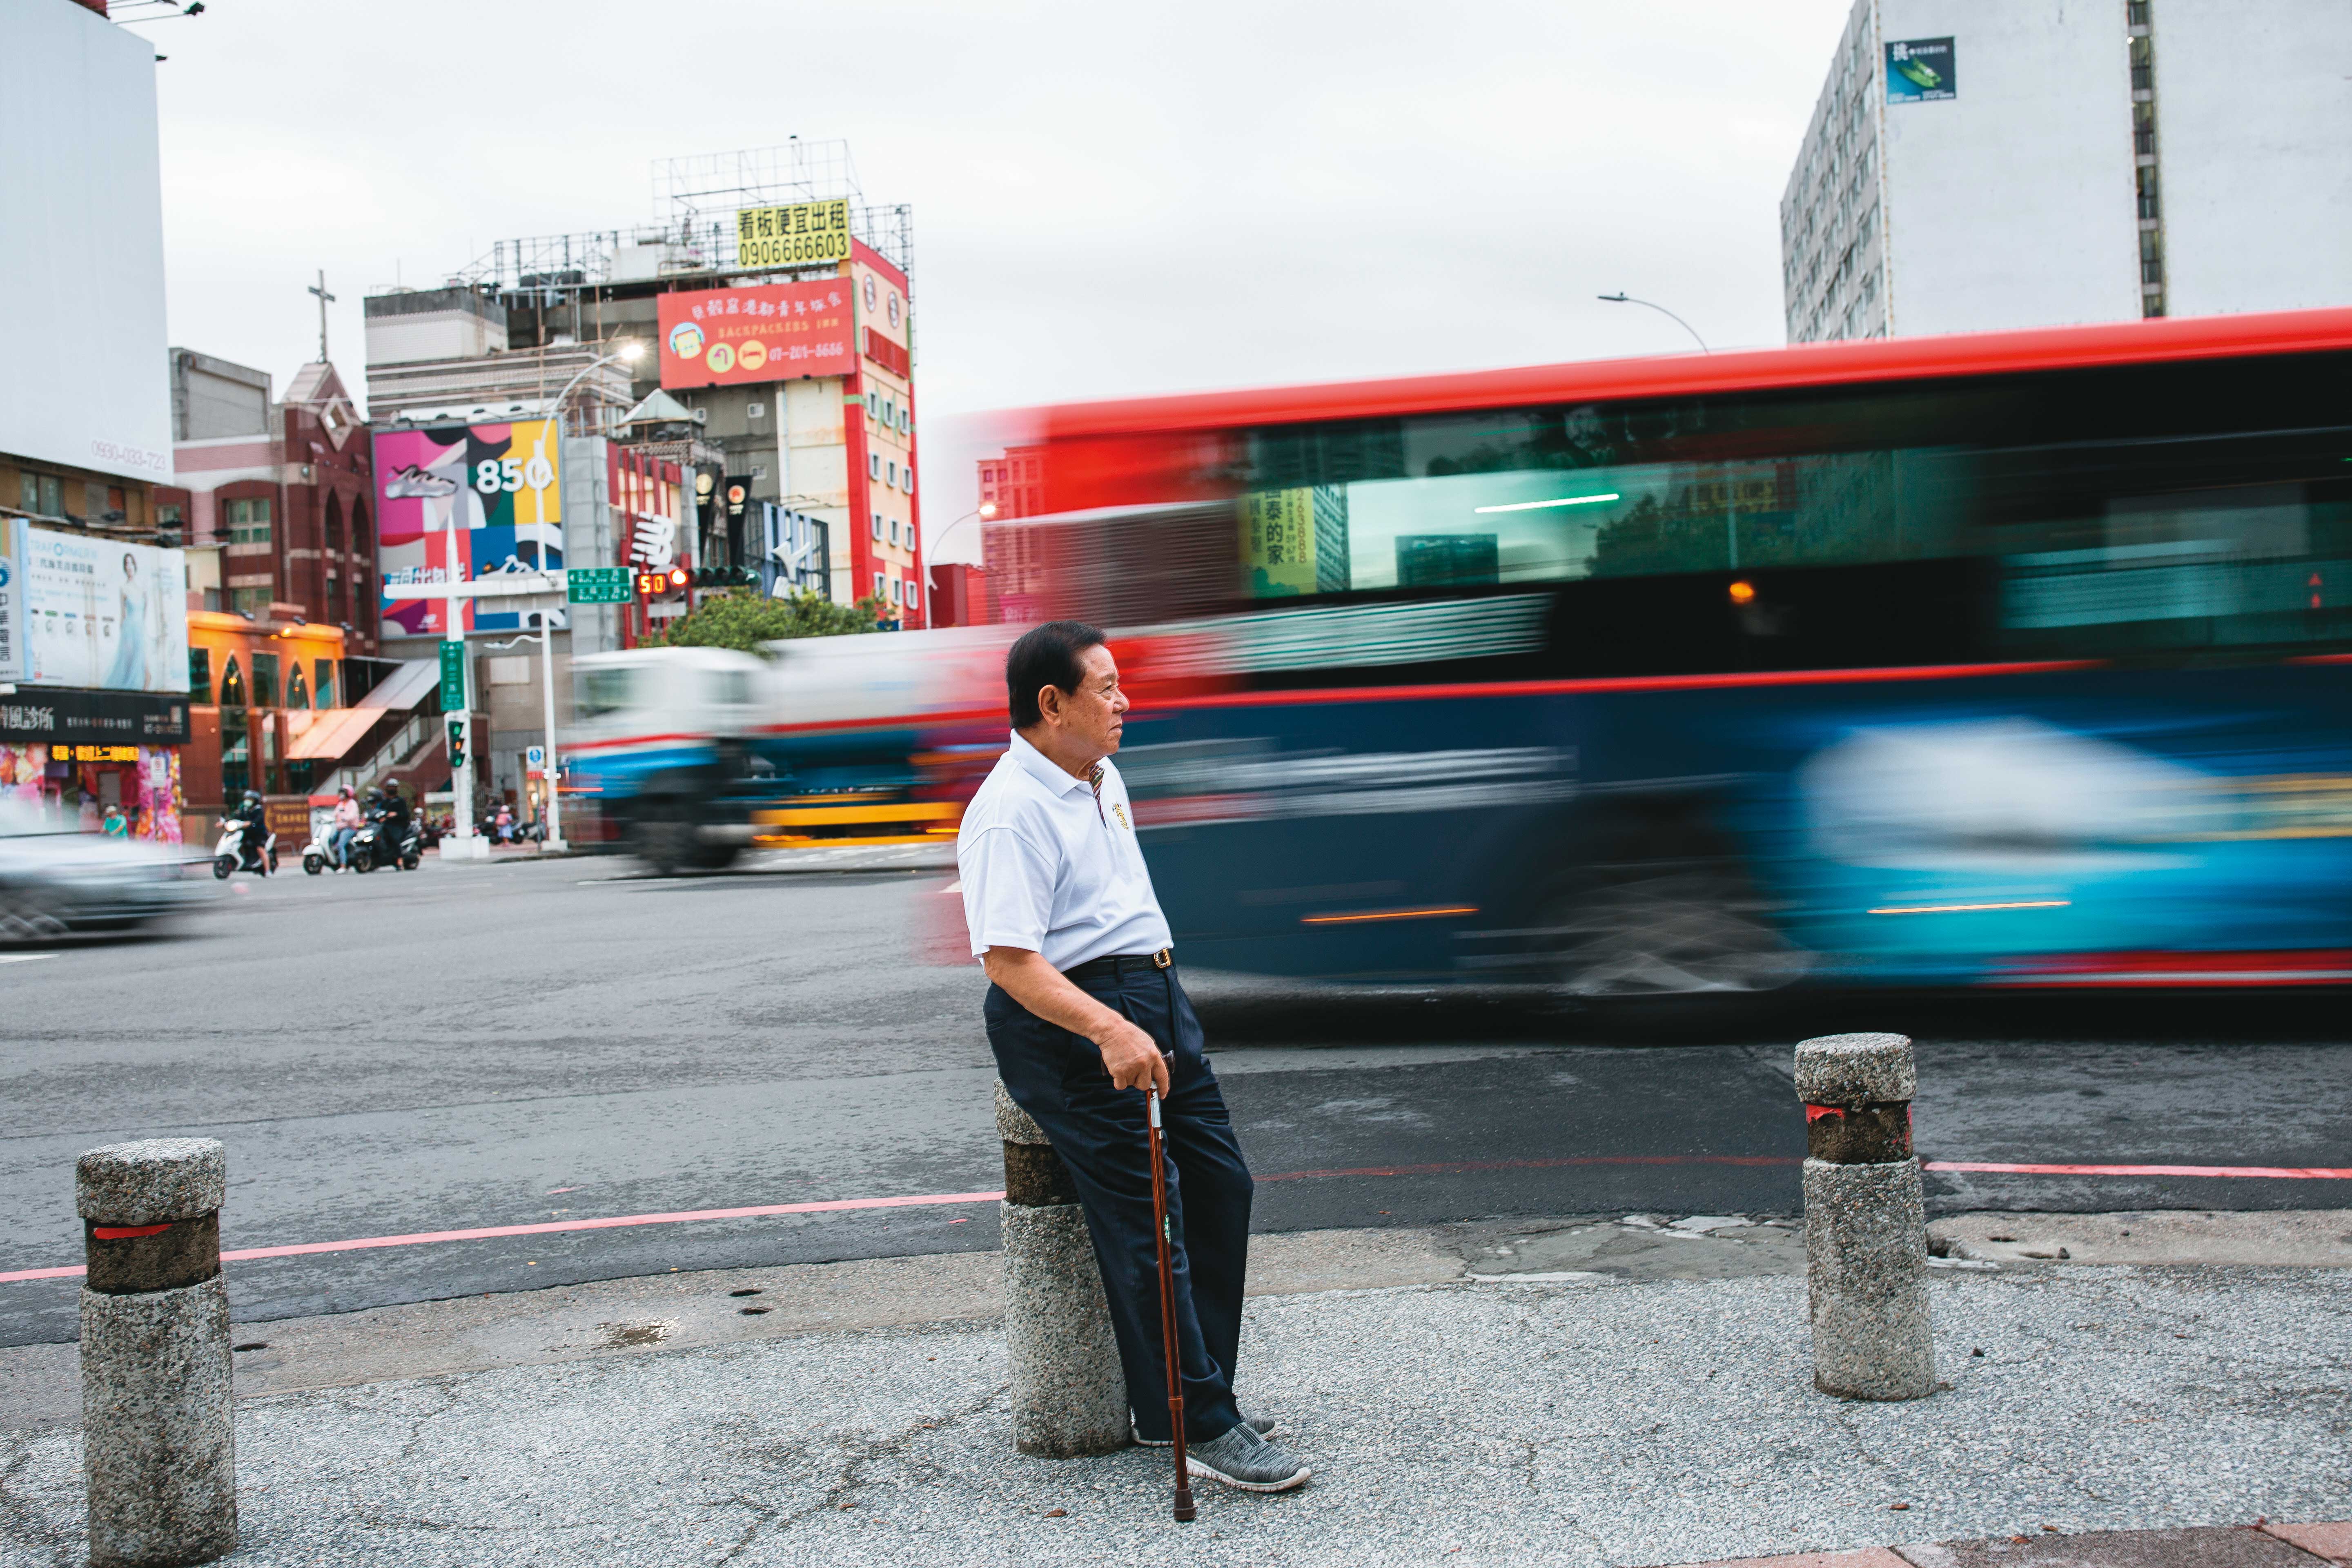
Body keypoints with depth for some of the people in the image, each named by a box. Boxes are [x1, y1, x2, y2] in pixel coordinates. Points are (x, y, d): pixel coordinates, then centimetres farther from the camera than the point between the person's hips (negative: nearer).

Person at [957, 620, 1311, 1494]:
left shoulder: (1103, 779, 14)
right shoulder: (1010, 813, -17)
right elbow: (1007, 960, -26)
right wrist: (1109, 1030, -35)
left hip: (1153, 995, 10)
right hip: (1068, 1019, -10)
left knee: (1219, 1183, 8)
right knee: (1145, 1216, -9)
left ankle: (1185, 1395, 18)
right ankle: (1199, 1424, -1)